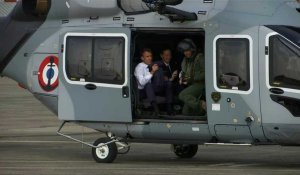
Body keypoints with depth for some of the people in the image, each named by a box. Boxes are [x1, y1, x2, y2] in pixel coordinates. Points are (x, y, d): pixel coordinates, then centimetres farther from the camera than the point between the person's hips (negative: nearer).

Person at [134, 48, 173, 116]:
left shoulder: (153, 65, 10)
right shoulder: (139, 67, -6)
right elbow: (142, 82, -21)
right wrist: (152, 72, -22)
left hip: (154, 88, 5)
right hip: (143, 90, -5)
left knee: (167, 83, -18)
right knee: (148, 85, -38)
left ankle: (169, 108, -23)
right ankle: (156, 108, -51)